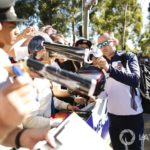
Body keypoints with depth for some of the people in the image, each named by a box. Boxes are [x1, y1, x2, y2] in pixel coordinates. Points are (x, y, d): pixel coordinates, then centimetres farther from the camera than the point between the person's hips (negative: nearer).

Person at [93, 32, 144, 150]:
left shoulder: (128, 57, -4)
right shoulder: (101, 63, 6)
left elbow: (135, 80, -23)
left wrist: (109, 69, -33)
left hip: (133, 114, -3)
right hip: (113, 114, 4)